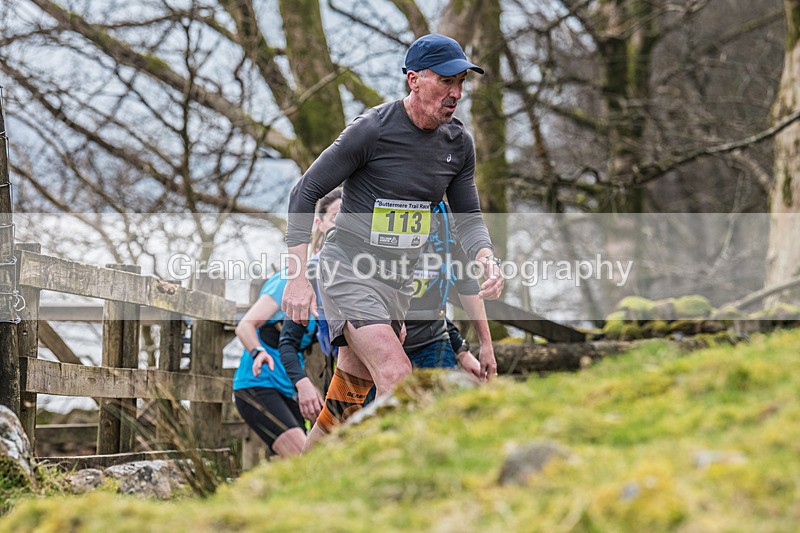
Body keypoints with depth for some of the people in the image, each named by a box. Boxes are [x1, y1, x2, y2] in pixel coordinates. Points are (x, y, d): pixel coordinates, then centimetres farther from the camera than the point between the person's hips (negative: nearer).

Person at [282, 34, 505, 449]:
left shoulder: (458, 142, 3)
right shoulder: (372, 130, -16)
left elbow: (467, 217, 10)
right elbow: (304, 194, -10)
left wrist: (486, 259, -14)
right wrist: (297, 277, -16)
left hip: (398, 282, 7)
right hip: (348, 272, -7)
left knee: (345, 405, 11)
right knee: (399, 382, -24)